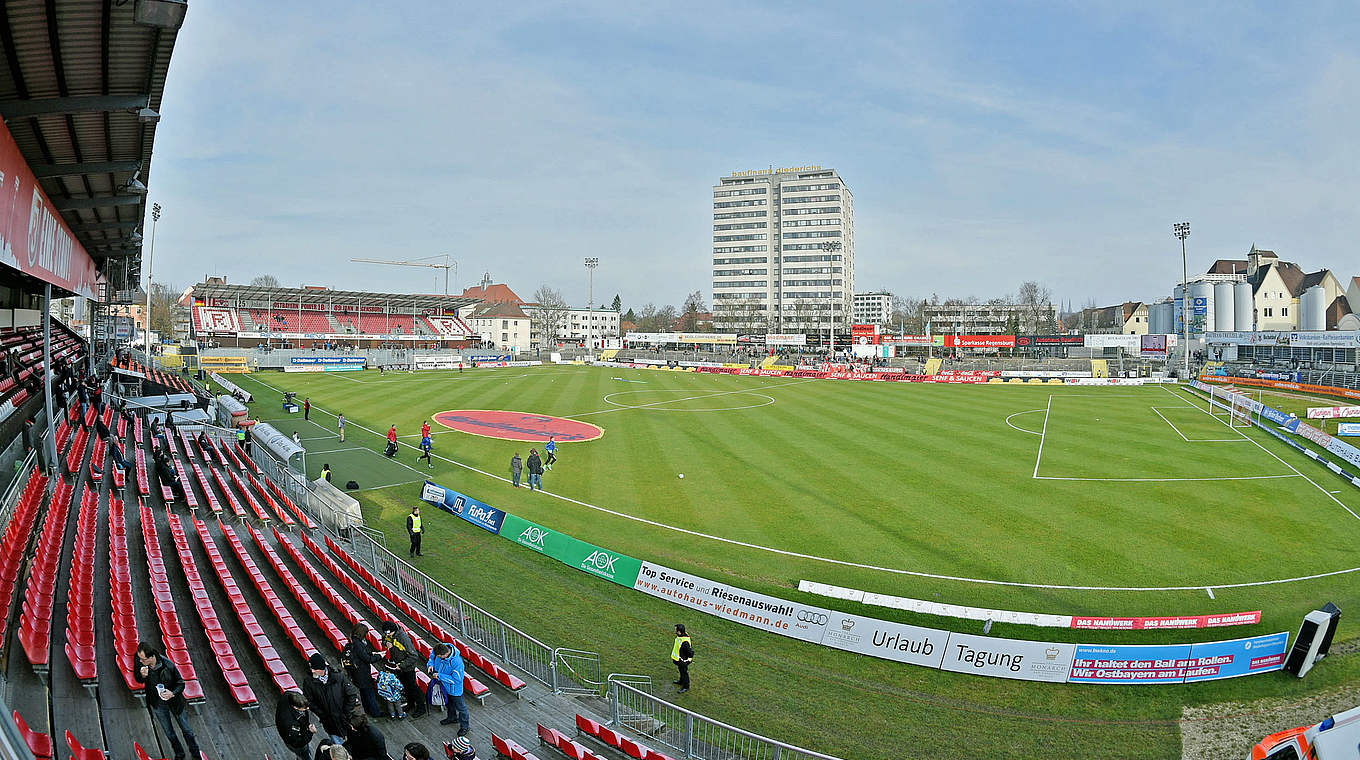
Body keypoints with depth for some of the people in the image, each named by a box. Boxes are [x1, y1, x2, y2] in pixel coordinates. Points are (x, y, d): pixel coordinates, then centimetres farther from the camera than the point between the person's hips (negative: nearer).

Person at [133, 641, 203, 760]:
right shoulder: (139, 662, -22)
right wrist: (142, 676, -25)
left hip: (174, 701, -2)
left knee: (186, 730, 15)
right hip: (157, 705, 3)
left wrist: (173, 693, -36)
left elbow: (181, 684, -16)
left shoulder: (168, 665, -30)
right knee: (169, 733, 20)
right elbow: (138, 680, -1)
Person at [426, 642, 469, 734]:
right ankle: (452, 718, 57)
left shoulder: (457, 662, -41)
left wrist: (440, 676, -30)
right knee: (448, 702, 31)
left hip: (454, 688, -7)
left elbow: (457, 680, -32)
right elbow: (432, 655, 2)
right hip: (444, 685, 7)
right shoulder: (440, 649, -22)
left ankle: (464, 726, 34)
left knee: (460, 706, 13)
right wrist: (431, 664, -19)